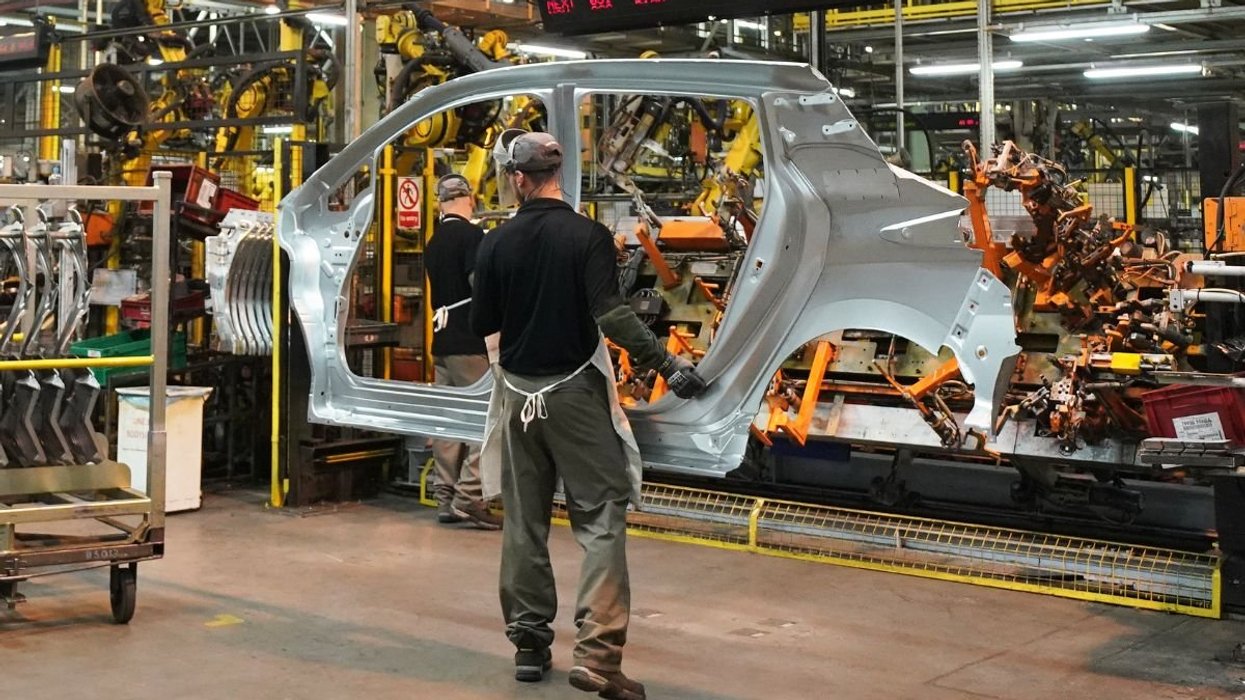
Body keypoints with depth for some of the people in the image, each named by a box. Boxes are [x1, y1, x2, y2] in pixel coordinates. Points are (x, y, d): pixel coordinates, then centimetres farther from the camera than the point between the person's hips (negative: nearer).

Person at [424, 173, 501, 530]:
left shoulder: (433, 244, 14)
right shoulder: (472, 235, -10)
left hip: (442, 341, 8)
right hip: (471, 342, -8)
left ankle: (446, 498, 12)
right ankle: (469, 498, -8)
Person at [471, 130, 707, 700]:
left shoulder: (496, 245, -1)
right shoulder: (587, 236, -10)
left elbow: (482, 326, 5)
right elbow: (610, 314, -21)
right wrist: (666, 364, -18)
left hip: (518, 391, 4)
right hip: (575, 392, -3)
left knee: (523, 520, 13)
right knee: (601, 518, -3)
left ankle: (529, 643, 19)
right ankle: (596, 652, -13)